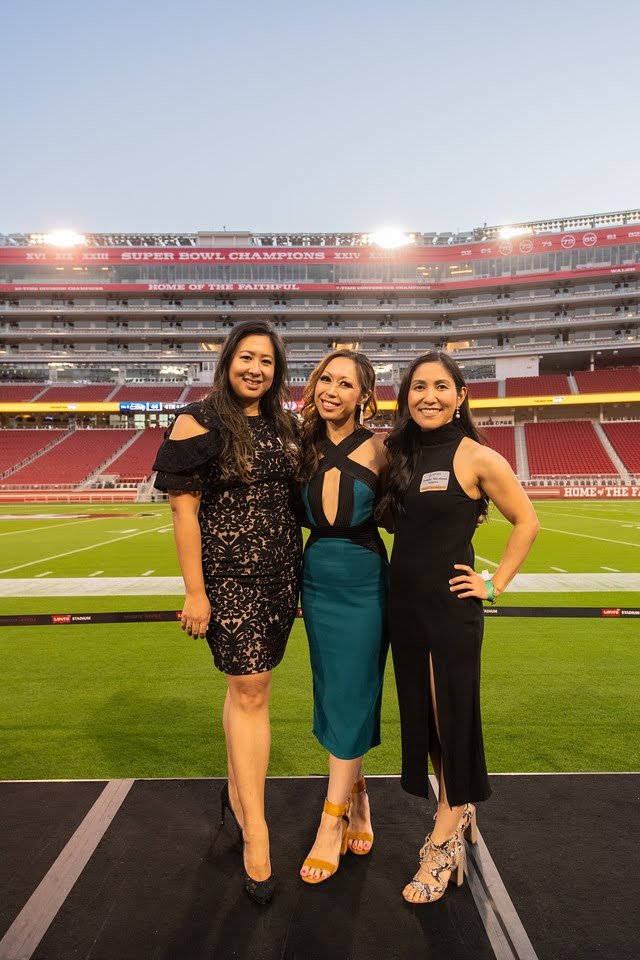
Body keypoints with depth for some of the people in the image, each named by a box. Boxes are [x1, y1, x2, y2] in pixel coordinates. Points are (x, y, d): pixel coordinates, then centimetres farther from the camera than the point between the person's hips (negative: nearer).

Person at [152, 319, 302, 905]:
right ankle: (256, 832, 12)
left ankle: (238, 787, 37)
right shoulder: (201, 422, -7)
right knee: (250, 691, -2)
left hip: (280, 572, 5)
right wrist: (195, 592, -13)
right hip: (230, 576, -5)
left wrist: (301, 574, 14)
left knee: (247, 685, 16)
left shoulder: (282, 426, 10)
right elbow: (184, 509, -10)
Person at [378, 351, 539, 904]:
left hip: (451, 607, -6)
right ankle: (459, 815, 38)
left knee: (450, 716, 6)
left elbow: (527, 521, -4)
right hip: (404, 604, 6)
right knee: (420, 714, 15)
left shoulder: (476, 457, -10)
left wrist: (495, 584, -6)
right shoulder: (402, 457, 6)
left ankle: (444, 843, 24)